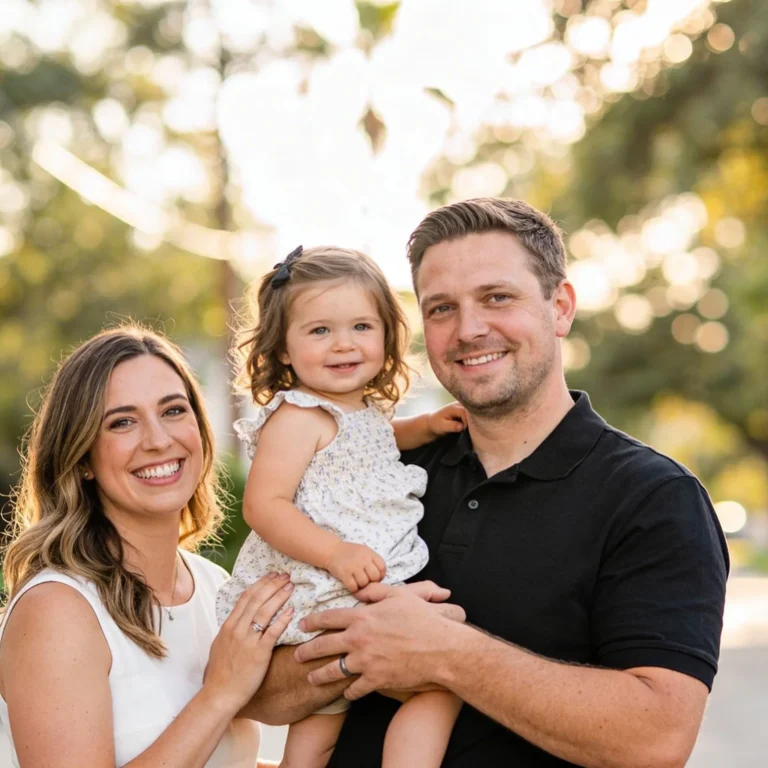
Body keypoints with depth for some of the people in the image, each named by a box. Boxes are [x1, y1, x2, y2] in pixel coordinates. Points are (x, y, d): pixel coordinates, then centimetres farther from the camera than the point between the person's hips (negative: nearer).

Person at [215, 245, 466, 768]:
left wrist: (427, 426, 19)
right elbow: (263, 505, -23)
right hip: (323, 598, -10)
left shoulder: (366, 410, 12)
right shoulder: (296, 417, -16)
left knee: (324, 714, 20)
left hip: (370, 591, 10)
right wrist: (335, 553, -34)